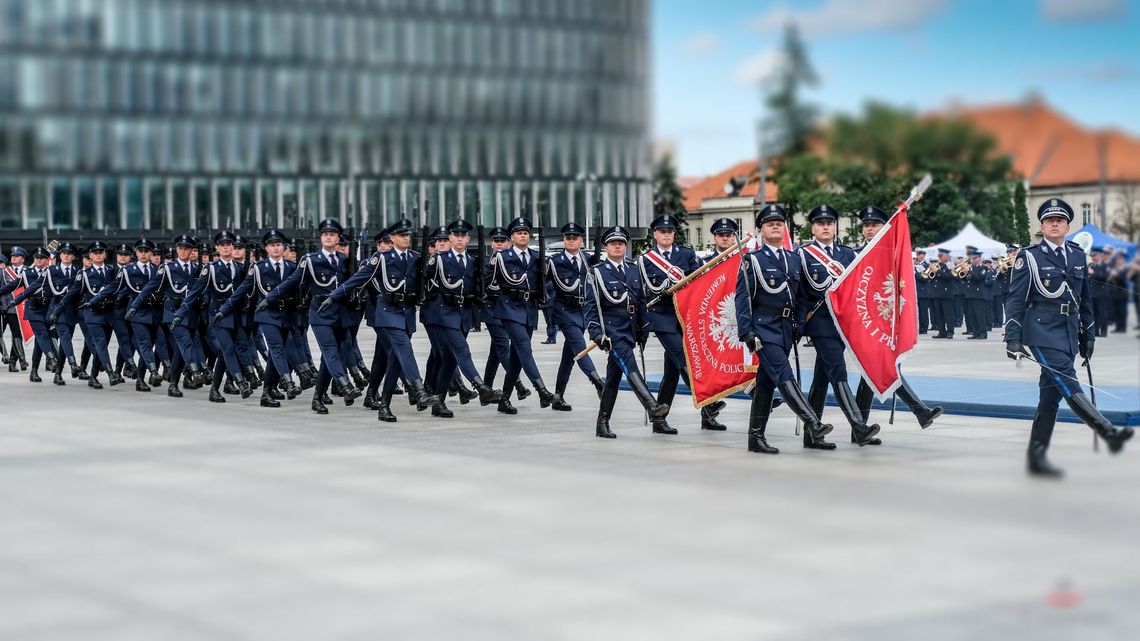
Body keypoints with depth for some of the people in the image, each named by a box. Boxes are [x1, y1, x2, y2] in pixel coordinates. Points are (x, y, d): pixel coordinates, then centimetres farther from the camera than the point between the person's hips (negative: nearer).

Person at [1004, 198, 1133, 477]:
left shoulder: (1078, 257, 14)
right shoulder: (1029, 257, -2)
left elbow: (1085, 299, 21)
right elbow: (1015, 300, -4)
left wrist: (1089, 335, 18)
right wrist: (1012, 339, -11)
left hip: (1068, 332, 6)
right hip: (1042, 331, -6)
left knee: (1051, 392, 6)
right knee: (1068, 385, -19)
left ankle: (1036, 457, 10)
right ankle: (1109, 433, -29)